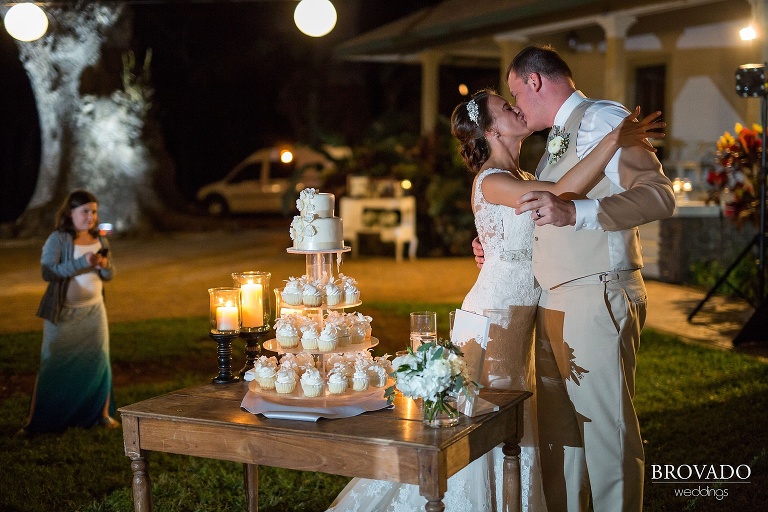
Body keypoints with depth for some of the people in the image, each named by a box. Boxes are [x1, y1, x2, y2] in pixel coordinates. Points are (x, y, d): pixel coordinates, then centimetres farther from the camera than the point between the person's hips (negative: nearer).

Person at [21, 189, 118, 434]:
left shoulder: (99, 239, 6)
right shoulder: (58, 239, -10)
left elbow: (109, 275, 11)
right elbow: (48, 271, -22)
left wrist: (104, 265, -12)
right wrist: (82, 262, -29)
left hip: (94, 310, 4)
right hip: (63, 313, -4)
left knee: (99, 361, 5)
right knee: (54, 364, 1)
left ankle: (102, 413, 18)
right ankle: (39, 420, 9)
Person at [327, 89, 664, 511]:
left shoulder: (522, 178, 14)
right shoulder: (491, 182, -15)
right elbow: (561, 192, -27)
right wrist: (614, 139, -23)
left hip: (518, 315, 9)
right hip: (496, 314, -9)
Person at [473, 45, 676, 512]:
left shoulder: (603, 119, -7)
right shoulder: (556, 142, 21)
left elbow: (660, 195, -18)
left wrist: (573, 212, -27)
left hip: (597, 302, -9)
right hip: (553, 306, 9)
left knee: (608, 433, -4)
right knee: (557, 431, 14)